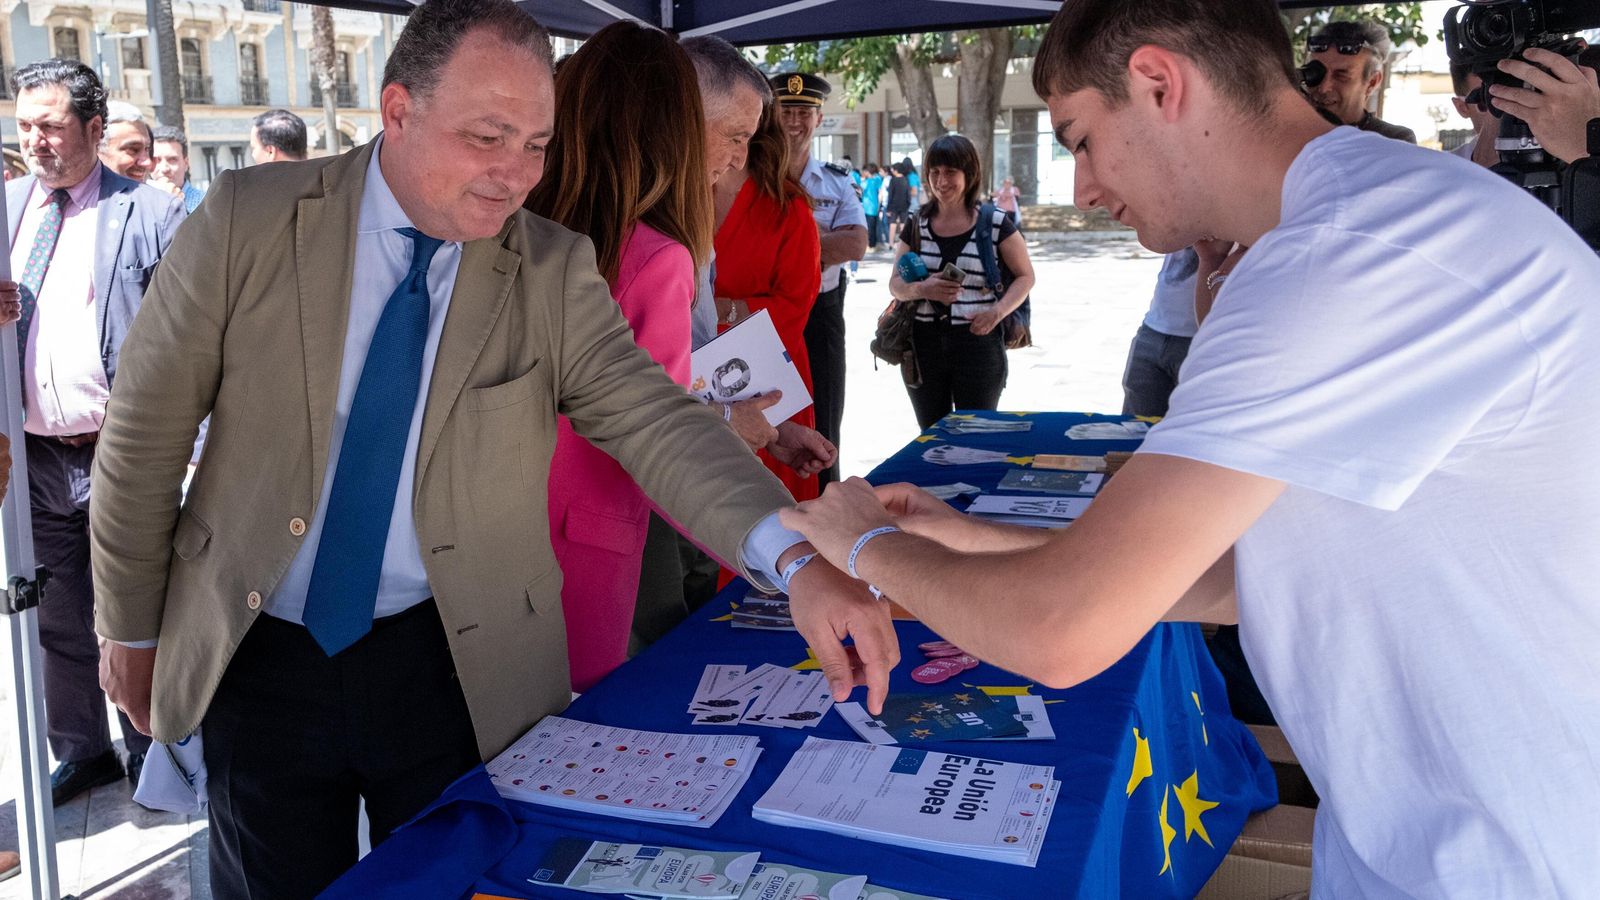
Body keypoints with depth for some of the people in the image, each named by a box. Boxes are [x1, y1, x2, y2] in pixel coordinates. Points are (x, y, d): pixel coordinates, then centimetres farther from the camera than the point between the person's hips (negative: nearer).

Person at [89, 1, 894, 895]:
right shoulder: (251, 218, -9)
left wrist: (794, 560, -36)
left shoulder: (554, 270, -9)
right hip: (256, 661, 1)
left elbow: (653, 419, -20)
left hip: (455, 671, 0)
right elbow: (148, 428, -2)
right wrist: (133, 625, 4)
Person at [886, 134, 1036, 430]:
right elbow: (896, 284, 8)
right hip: (924, 344, 3)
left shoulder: (995, 223, -2)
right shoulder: (917, 225, 8)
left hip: (978, 342, -3)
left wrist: (998, 311, -15)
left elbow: (1025, 276, 4)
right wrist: (922, 289, -15)